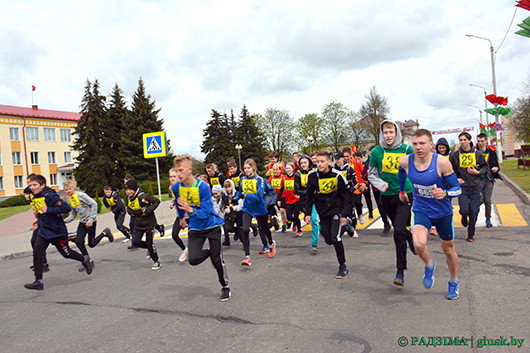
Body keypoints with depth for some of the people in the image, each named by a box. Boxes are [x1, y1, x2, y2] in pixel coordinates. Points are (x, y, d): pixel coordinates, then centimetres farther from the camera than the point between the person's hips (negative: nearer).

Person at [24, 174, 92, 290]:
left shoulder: (50, 196, -21)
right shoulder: (36, 197, 7)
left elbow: (67, 208, -30)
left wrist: (48, 210, -28)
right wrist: (38, 213, 10)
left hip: (57, 231, -7)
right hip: (43, 231, 7)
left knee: (66, 253, 8)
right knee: (37, 253, -6)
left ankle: (84, 260, 35)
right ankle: (39, 281, -2)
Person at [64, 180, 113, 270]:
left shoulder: (80, 195, -16)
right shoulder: (69, 199, 8)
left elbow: (94, 204, -18)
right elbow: (74, 213, 15)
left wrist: (91, 219, -21)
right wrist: (66, 220, -3)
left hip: (91, 221, -7)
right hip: (82, 222, 7)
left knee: (91, 244, -3)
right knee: (79, 242, -2)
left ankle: (105, 232, 20)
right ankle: (89, 262, 10)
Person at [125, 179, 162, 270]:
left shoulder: (142, 197, -23)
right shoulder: (129, 198, 2)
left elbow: (156, 201, -25)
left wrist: (147, 211, -26)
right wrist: (130, 212, 3)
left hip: (149, 224, -7)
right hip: (138, 225, 7)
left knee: (149, 243, -1)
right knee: (135, 242, -4)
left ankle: (156, 262, 19)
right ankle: (150, 249, 25)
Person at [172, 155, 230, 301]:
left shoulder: (203, 186, -22)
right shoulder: (176, 187, -8)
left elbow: (205, 213, -24)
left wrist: (191, 210, -42)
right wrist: (181, 217, 31)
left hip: (212, 225, -4)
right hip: (195, 228, 4)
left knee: (217, 260, -2)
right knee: (193, 259, -13)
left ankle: (225, 287, 22)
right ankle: (210, 252, 21)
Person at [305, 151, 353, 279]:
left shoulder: (337, 175, -13)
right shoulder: (312, 176, -5)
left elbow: (346, 195, -5)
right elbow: (309, 195, 7)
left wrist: (345, 214, -10)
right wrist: (308, 213, 3)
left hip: (336, 208, -3)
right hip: (322, 210, 4)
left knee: (335, 237, -14)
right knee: (328, 240, 2)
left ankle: (343, 266, 3)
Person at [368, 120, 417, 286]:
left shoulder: (406, 149, -5)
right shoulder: (376, 151, -3)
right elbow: (372, 174, 6)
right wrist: (381, 184, -12)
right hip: (387, 196, 3)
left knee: (399, 231, -14)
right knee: (399, 228, 18)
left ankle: (400, 271, -5)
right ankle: (411, 239, 53)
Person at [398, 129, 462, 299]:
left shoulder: (442, 162, -22)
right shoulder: (405, 161, -13)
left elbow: (457, 189, -15)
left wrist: (445, 193, -37)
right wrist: (402, 190, 24)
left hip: (443, 212, -1)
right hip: (421, 210, 1)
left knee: (448, 250, 15)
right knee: (419, 244, -27)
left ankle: (453, 282, 43)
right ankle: (429, 266, 8)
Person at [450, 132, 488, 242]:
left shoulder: (477, 154, 1)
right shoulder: (455, 155, -1)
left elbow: (485, 167, 11)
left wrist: (477, 172, -8)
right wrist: (456, 179, -9)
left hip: (476, 187, 1)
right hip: (462, 187, -1)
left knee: (474, 212, 1)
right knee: (464, 210, -10)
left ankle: (471, 234, 19)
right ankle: (464, 216, 29)